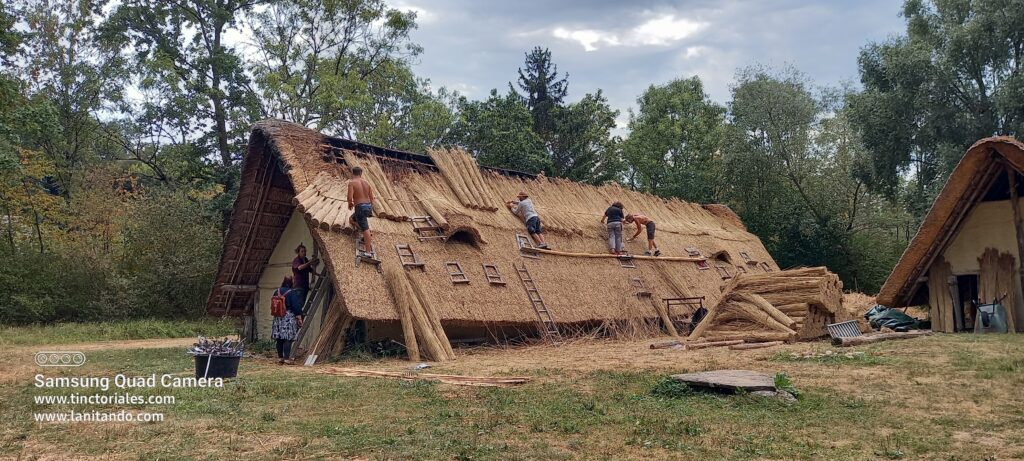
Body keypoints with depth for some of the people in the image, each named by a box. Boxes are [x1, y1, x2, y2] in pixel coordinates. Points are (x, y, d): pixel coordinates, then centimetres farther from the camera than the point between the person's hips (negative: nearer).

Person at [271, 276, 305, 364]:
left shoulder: (276, 292, 8)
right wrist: (299, 318, -4)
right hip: (289, 318, -6)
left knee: (280, 339, 10)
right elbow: (296, 307, -12)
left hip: (278, 318, 6)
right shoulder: (292, 293, -12)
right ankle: (286, 358, -5)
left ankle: (280, 357, 15)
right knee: (288, 339, -5)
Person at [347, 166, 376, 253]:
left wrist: (350, 204, 5)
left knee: (365, 229, -3)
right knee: (353, 219, 28)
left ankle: (368, 249, 1)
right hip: (369, 206, 7)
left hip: (360, 207, -7)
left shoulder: (352, 183, -8)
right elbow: (371, 198, 11)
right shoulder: (366, 183, 10)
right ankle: (368, 236, 20)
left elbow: (350, 197, -18)